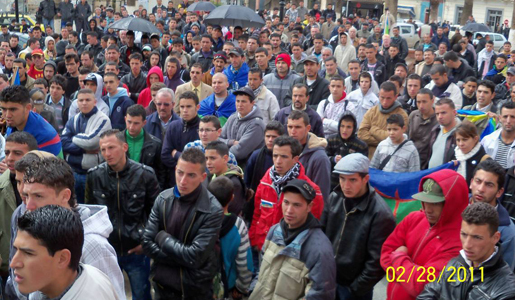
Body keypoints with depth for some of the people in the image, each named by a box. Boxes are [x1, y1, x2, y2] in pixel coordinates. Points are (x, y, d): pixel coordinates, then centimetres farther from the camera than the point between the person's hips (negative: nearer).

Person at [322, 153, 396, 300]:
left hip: (354, 288, -5)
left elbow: (377, 261, -18)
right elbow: (321, 233, 5)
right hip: (327, 279, 5)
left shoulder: (380, 214, -22)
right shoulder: (334, 198, -6)